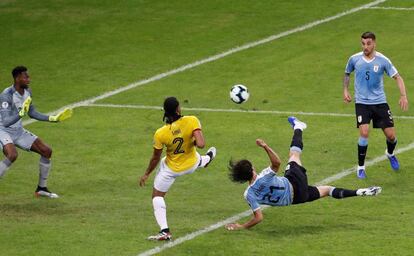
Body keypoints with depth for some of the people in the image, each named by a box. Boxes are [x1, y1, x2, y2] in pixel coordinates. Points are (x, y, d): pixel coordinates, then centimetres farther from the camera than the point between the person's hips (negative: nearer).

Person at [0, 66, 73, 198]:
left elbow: (32, 113, 15)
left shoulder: (27, 92, -1)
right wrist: (21, 113, -45)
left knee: (46, 151, 3)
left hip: (18, 131, 8)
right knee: (12, 155, -37)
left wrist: (53, 118, 10)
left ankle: (41, 188, 17)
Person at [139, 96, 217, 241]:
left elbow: (156, 158, -15)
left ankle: (164, 231, 4)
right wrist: (193, 142, -11)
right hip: (191, 165, 2)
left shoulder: (160, 134, -27)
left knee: (157, 195, 15)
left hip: (171, 169, -2)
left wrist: (146, 174, 2)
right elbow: (201, 144, -36)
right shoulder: (192, 121, -29)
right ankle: (206, 159, 75)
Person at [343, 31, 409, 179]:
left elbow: (397, 77, -1)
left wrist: (403, 96, -13)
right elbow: (347, 73, 17)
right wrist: (345, 90, 6)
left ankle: (390, 154, 38)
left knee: (391, 135, 0)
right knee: (364, 132, -20)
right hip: (362, 102, -1)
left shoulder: (382, 60, -7)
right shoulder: (354, 59, -3)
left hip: (380, 102, 1)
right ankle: (361, 167, -3)